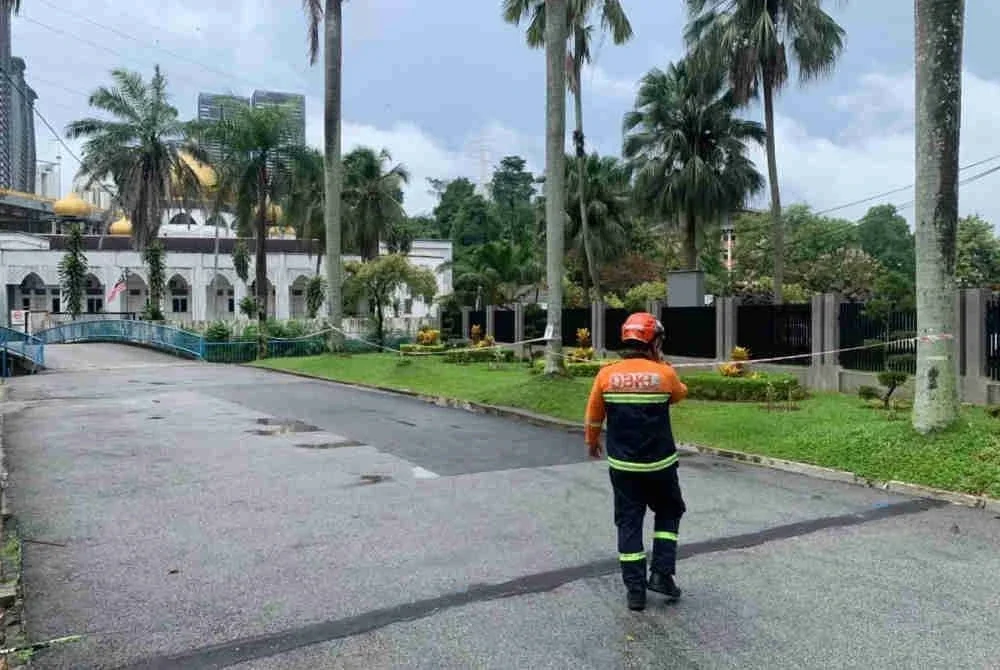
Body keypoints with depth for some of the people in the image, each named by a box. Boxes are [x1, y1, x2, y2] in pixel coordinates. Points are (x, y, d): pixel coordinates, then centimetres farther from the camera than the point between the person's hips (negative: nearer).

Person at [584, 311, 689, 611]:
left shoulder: (606, 375, -6)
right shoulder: (664, 373, -11)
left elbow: (594, 415, 6)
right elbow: (680, 395, 12)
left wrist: (592, 442, 24)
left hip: (622, 465, 1)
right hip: (660, 463, -1)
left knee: (629, 523, 11)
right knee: (668, 514, 21)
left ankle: (635, 589, 13)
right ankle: (661, 574, 14)